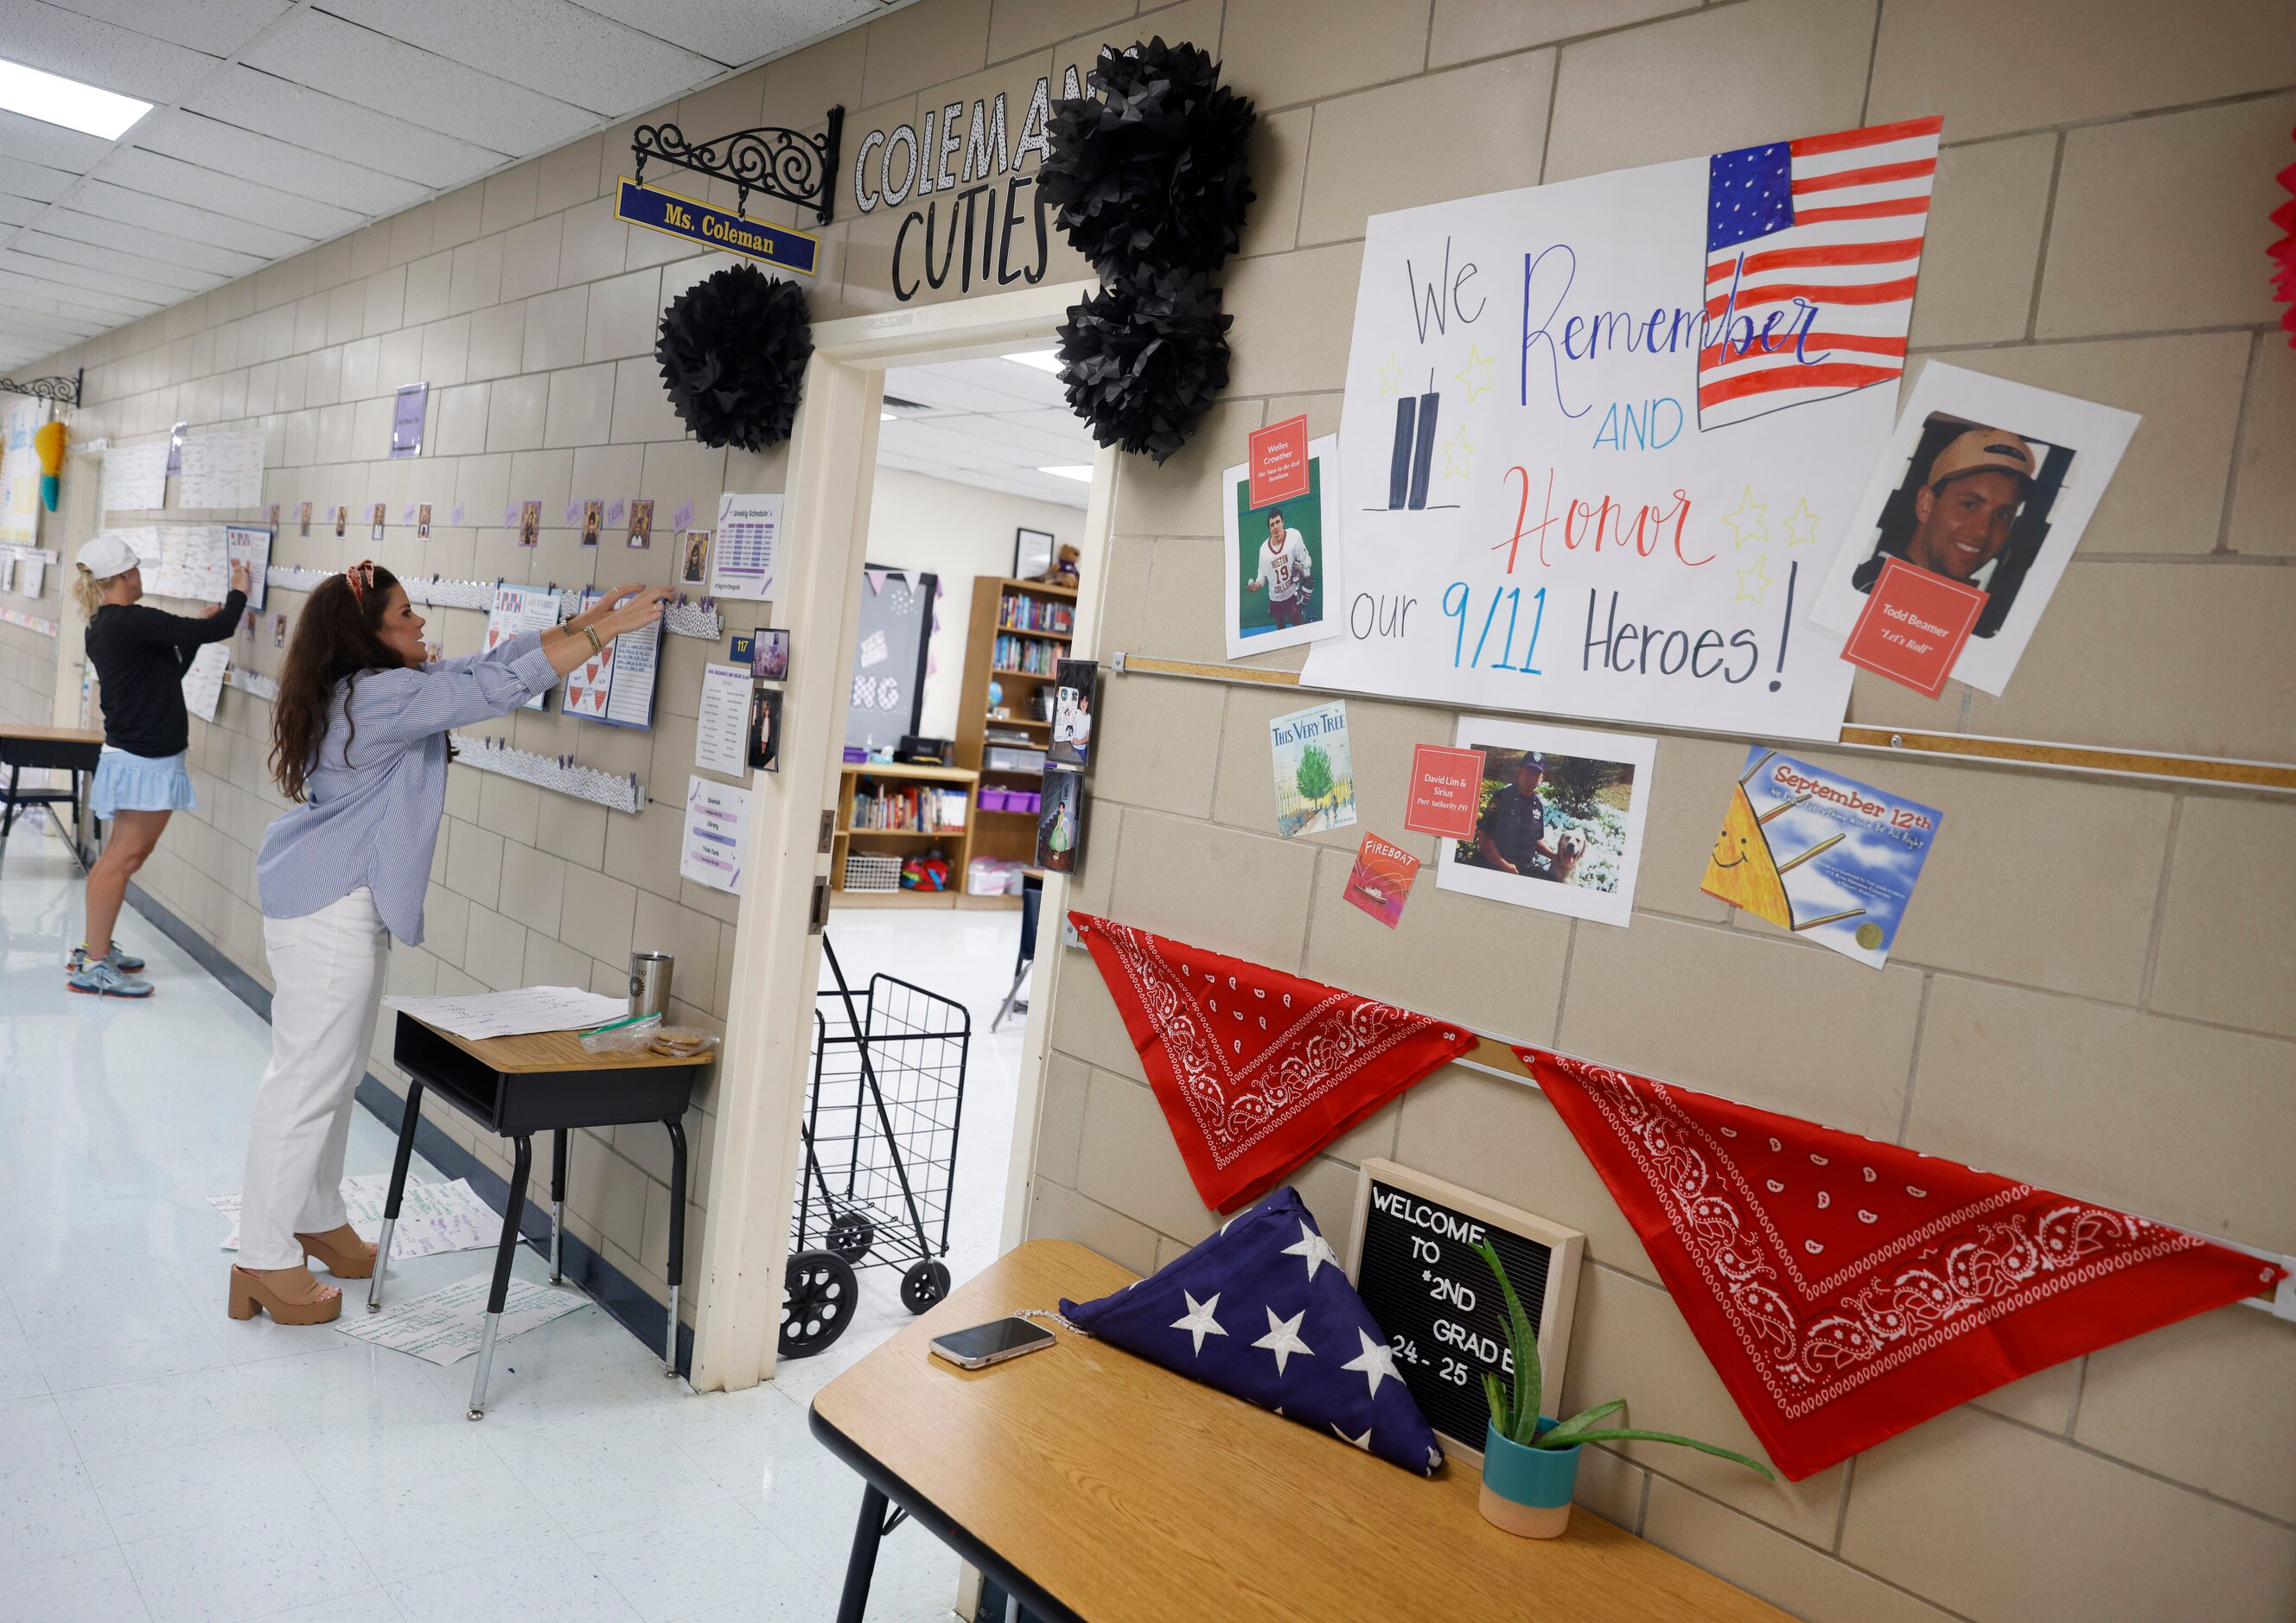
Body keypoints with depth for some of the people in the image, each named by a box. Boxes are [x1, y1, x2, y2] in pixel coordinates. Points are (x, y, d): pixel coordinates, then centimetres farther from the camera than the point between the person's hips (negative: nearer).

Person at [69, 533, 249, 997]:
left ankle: (94, 949, 23)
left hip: (132, 755, 10)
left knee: (120, 856, 16)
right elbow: (218, 630, -20)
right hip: (146, 761, -10)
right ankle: (94, 966, -3)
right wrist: (238, 591, -3)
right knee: (124, 857, -6)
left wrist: (195, 630, 15)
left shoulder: (102, 627, 12)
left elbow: (165, 673, 19)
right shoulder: (133, 622, -19)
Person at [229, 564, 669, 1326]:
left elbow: (486, 663, 11)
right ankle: (265, 1261, 7)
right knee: (308, 1077, -3)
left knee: (335, 1068, 19)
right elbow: (498, 685, -25)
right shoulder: (381, 696, -22)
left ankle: (318, 1220, 33)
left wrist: (581, 623, 5)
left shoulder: (384, 685, 8)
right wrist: (606, 633, -20)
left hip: (341, 902, 11)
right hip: (331, 910, -11)